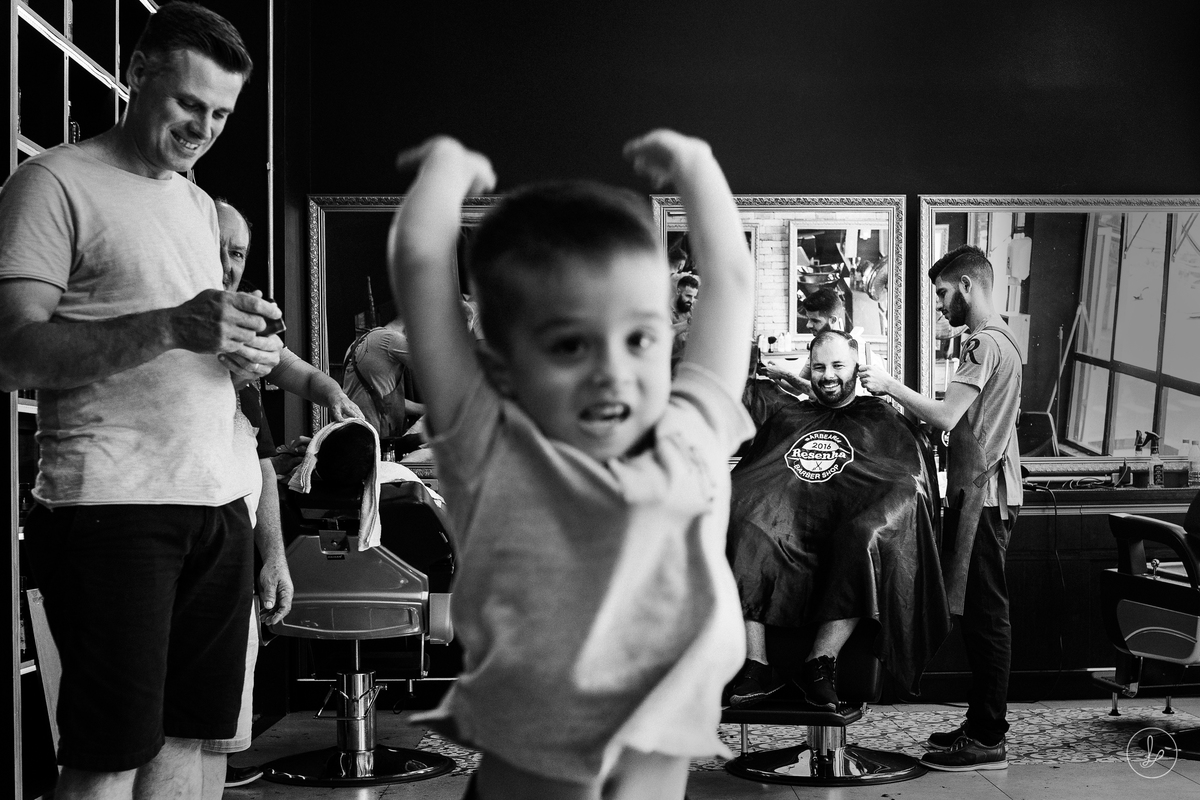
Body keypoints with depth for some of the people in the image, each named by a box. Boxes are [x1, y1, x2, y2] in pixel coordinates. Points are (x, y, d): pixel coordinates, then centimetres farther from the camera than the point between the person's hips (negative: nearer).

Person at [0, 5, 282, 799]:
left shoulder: (198, 203, 20)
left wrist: (249, 352, 3)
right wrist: (169, 326, -24)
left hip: (218, 501, 7)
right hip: (114, 505, -7)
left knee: (185, 735, 7)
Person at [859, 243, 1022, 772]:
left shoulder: (985, 343, -14)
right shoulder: (1001, 340, 19)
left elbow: (946, 417, -22)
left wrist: (890, 386, -11)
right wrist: (906, 409, 14)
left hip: (982, 495, -10)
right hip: (989, 492, 10)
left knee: (984, 614, -7)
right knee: (981, 614, 14)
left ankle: (987, 740, -3)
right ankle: (984, 723, 21)